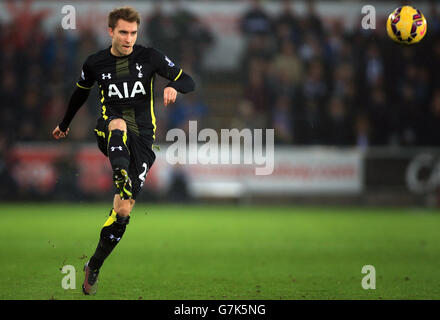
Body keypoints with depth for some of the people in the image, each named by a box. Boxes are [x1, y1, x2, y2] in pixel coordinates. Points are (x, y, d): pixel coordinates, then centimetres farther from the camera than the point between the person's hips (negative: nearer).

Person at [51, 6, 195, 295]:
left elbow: (189, 81, 3)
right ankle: (122, 182, -65)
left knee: (123, 211, -8)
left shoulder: (149, 57, 1)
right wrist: (64, 125, 37)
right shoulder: (96, 63, 5)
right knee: (118, 123, -40)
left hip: (142, 138, 0)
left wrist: (174, 87, -21)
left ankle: (93, 268, 8)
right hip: (110, 136, 0)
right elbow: (80, 94, 24)